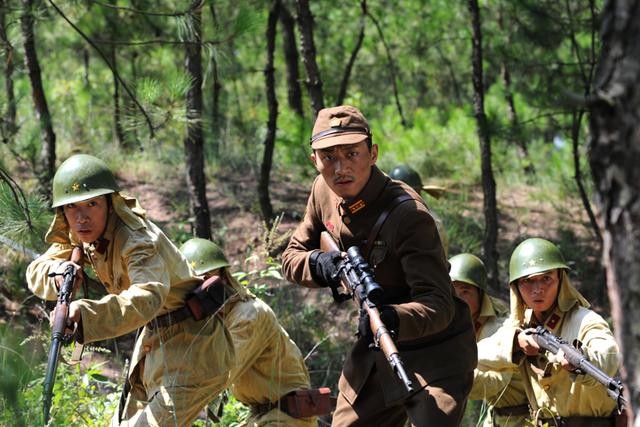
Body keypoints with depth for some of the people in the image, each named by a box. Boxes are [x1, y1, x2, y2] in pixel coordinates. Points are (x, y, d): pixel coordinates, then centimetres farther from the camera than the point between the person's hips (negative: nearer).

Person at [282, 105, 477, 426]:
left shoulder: (408, 215, -27)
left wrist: (393, 319, -54)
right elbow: (291, 257, 7)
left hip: (434, 354, -7)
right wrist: (318, 263, -17)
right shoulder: (324, 191, -4)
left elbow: (438, 304, -33)